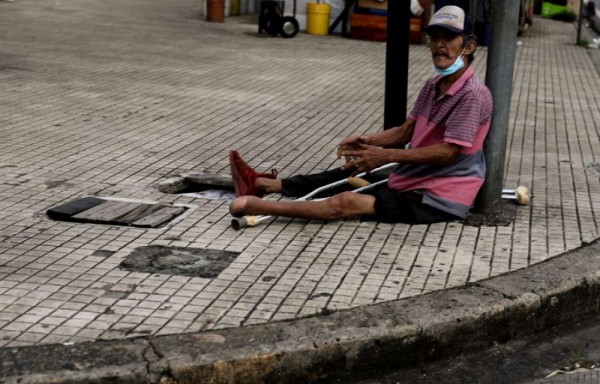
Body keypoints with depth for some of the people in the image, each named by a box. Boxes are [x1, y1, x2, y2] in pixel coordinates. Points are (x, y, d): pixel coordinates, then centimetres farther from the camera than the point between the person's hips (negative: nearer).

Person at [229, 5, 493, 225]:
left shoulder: (473, 94, -20)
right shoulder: (432, 86, 9)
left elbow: (448, 152, -24)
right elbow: (406, 132, 12)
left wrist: (387, 156, -24)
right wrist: (367, 141, -7)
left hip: (440, 199, -9)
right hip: (414, 181, 9)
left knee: (347, 203, -20)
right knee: (350, 173, 14)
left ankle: (256, 206, -19)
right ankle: (264, 185, 20)